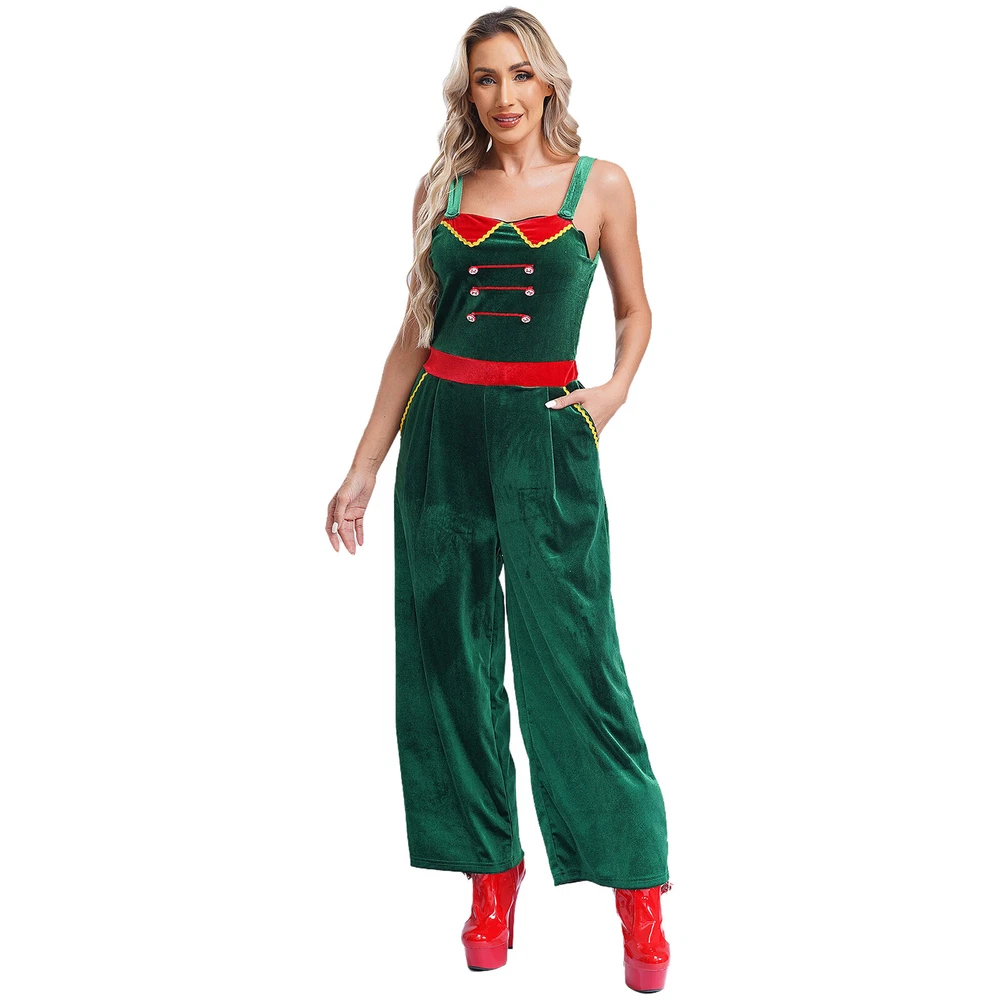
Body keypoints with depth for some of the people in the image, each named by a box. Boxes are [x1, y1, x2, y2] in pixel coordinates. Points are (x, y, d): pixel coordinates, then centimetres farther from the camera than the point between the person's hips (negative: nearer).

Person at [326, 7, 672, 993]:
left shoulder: (599, 184, 3)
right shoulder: (441, 189, 10)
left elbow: (634, 311, 13)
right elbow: (416, 330, 12)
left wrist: (615, 389, -9)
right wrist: (364, 465, 9)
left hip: (544, 438, -3)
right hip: (442, 432, 3)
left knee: (570, 658, -5)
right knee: (449, 654, 6)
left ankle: (639, 893, 7)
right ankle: (491, 876, 21)